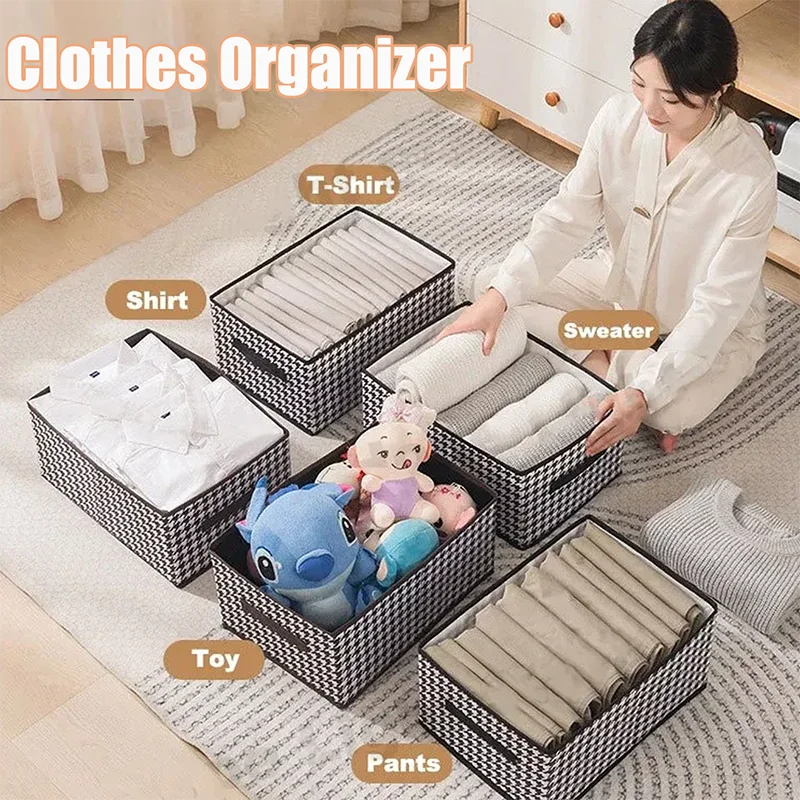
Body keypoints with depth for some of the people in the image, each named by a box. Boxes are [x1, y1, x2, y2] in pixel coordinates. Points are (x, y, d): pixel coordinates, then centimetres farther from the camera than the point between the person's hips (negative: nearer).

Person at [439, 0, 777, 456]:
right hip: (622, 281, 5)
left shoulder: (751, 175, -34)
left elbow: (717, 305, -30)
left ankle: (610, 361, -4)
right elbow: (568, 217, -16)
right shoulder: (620, 119, -21)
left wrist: (644, 394, -37)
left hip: (714, 325, -5)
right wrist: (500, 296, -30)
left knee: (672, 412, -34)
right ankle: (604, 363, -7)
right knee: (488, 285, -7)